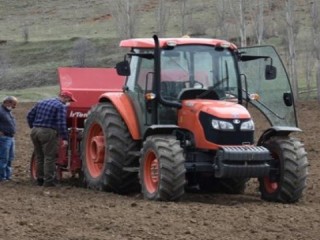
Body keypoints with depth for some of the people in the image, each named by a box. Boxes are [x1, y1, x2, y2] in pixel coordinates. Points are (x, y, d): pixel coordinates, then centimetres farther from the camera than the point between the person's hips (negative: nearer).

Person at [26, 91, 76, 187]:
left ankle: (40, 179, 22)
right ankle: (48, 181, -2)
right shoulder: (61, 106, -7)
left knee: (40, 157, 16)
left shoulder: (41, 103, 16)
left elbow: (30, 116, 16)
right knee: (49, 158, -1)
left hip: (35, 132, 7)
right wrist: (64, 138, -15)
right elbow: (61, 123, -16)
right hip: (48, 133, -7)